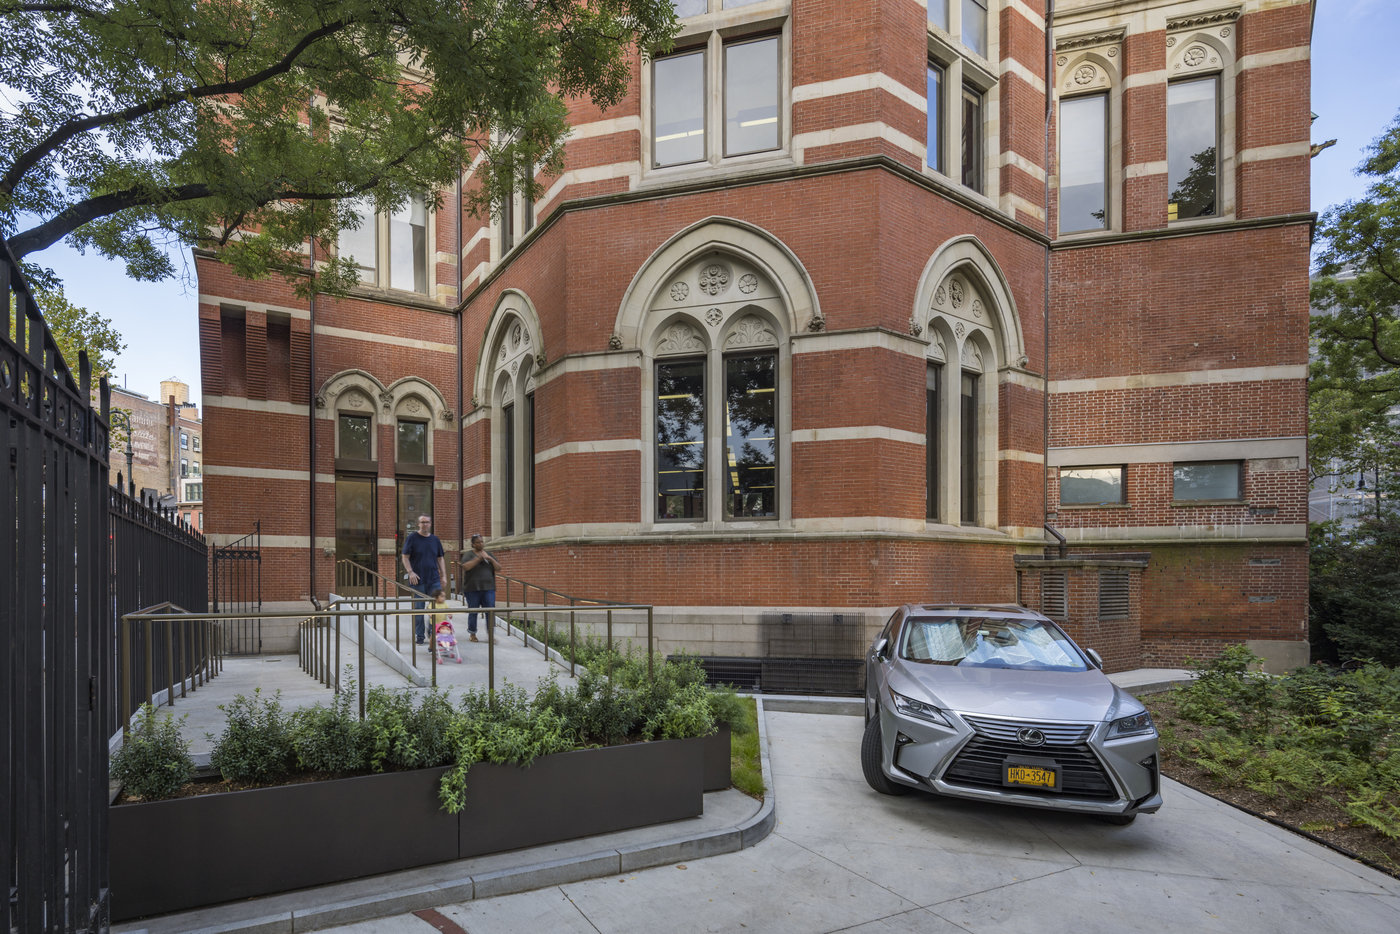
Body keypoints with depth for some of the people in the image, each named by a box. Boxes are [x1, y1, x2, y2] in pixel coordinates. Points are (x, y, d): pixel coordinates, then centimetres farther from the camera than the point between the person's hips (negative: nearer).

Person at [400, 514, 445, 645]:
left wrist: (444, 575, 7)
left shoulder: (435, 540, 12)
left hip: (434, 580, 3)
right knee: (418, 608, 4)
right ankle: (420, 637, 14)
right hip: (417, 580, -3)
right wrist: (410, 572, -13)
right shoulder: (411, 538, 1)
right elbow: (405, 557, -1)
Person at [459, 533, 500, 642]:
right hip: (472, 589, -3)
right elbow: (465, 567, -16)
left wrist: (491, 559, -7)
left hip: (488, 588, 3)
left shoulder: (489, 554, 14)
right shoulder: (468, 554, 2)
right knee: (473, 612, 4)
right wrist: (478, 558, -19)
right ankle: (472, 634, 18)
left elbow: (498, 568, 9)